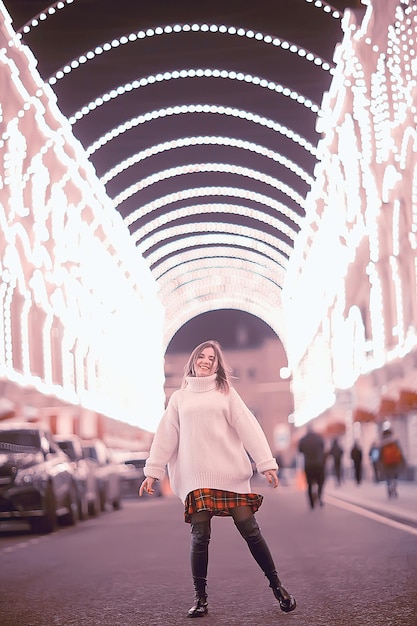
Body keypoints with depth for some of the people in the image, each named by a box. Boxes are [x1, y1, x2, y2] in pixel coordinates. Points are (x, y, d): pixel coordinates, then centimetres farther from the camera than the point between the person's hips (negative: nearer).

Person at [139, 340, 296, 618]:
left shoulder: (226, 393, 11)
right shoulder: (179, 398, 16)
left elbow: (248, 427, 3)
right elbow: (166, 437, 15)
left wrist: (266, 463, -6)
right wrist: (153, 472, 8)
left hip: (231, 474, -1)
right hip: (196, 478, 1)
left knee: (250, 530, -5)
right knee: (200, 536, -7)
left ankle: (277, 586, 7)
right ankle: (201, 598, 4)